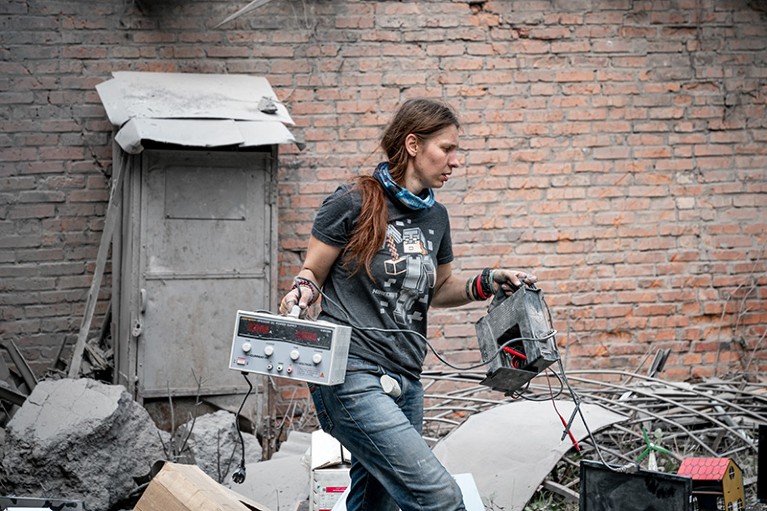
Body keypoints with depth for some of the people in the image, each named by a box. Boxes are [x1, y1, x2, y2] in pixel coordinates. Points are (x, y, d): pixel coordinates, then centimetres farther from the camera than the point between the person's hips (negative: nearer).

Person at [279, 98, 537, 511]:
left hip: (405, 382, 8)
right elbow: (312, 271, 1)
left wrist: (488, 283, 10)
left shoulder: (435, 217, 13)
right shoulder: (355, 202, -6)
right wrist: (300, 294, -21)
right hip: (353, 378, -8)